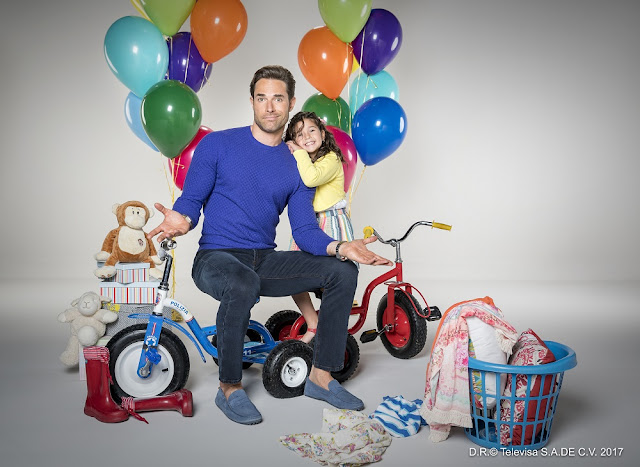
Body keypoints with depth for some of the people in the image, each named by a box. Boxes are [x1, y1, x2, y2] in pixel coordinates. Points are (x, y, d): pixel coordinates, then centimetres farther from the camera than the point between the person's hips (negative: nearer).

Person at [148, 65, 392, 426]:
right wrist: (181, 220, -25)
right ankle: (230, 388, -14)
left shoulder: (296, 167, 9)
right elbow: (191, 200, 0)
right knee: (244, 284, -39)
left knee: (343, 271, -13)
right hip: (216, 257, -4)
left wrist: (340, 247, -17)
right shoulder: (217, 144, 0)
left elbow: (305, 231, 2)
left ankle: (321, 377, -1)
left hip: (265, 260, 4)